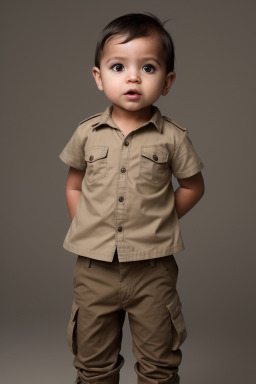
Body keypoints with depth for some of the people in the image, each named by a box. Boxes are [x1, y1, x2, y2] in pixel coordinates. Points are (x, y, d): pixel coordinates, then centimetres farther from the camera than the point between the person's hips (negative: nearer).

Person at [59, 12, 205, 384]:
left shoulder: (172, 137, -7)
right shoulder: (87, 133, -2)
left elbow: (193, 186, 6)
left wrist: (159, 222, 2)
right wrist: (87, 231, 2)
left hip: (153, 268, -1)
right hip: (94, 267, 2)